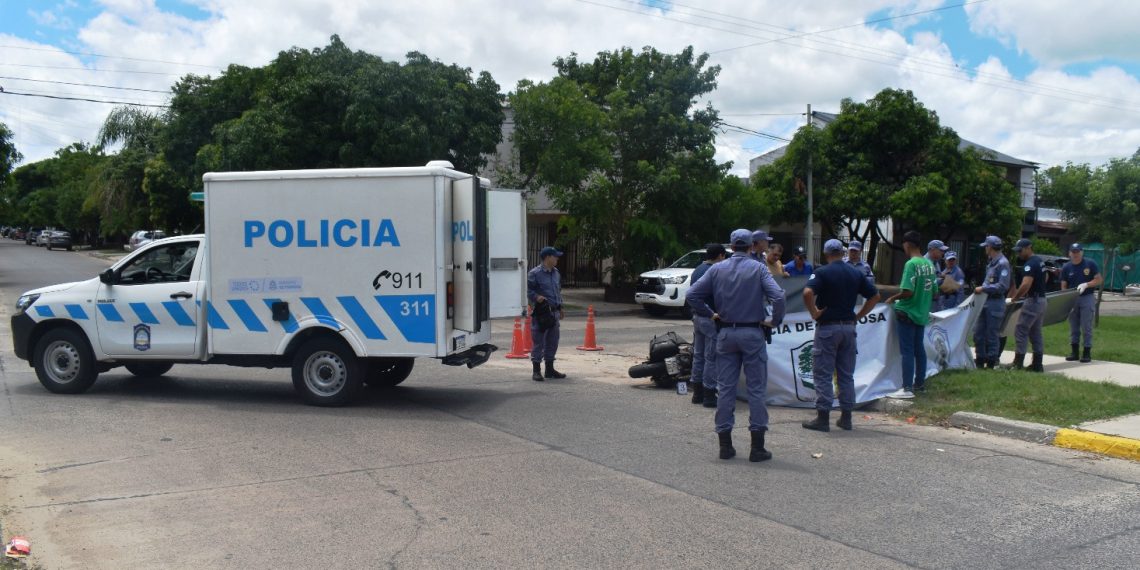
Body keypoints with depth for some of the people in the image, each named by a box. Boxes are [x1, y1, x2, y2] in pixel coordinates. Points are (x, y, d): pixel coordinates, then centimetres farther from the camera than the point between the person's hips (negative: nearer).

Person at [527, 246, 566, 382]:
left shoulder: (556, 273, 14)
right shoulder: (534, 274, -9)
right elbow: (530, 292, -9)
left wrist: (560, 308, 24)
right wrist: (537, 297, -27)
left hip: (554, 312, 7)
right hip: (541, 312, -7)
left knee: (552, 342, 12)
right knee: (538, 342, -3)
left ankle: (550, 369, 23)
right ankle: (536, 371, 4)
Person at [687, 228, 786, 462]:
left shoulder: (717, 269, 3)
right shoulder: (758, 268, -5)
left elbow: (692, 296, 0)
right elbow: (778, 296, -17)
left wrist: (710, 313, 9)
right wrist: (775, 320, -3)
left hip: (726, 333, 3)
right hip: (752, 333, -3)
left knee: (725, 388, 8)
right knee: (756, 389, 3)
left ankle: (725, 445, 10)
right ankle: (757, 447, 5)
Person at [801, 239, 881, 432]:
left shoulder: (822, 272, -9)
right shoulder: (856, 273, 7)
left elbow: (808, 292, -26)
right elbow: (875, 296, 9)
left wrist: (814, 313, -13)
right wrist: (858, 315, 9)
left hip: (827, 327, -5)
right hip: (849, 327, 5)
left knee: (822, 374, 1)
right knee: (846, 374, 13)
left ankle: (823, 417, 1)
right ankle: (846, 417, 17)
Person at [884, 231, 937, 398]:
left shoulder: (911, 264, -18)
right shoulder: (929, 264, 6)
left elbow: (907, 291, -24)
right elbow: (934, 292, 12)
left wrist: (892, 298, -8)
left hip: (908, 313, -8)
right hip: (922, 313, 8)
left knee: (907, 351, -5)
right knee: (919, 349, 16)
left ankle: (907, 388, -4)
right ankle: (920, 383, 25)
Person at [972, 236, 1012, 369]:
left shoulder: (1003, 263, -13)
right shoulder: (992, 262, 15)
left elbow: (1003, 286, -19)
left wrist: (983, 289, -16)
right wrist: (981, 289, 7)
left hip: (995, 304, -9)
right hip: (986, 302, 9)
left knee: (992, 335, -2)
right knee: (978, 333, 11)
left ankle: (991, 363, 5)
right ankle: (980, 360, 20)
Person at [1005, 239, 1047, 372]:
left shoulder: (1030, 264, -17)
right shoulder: (1040, 261, 15)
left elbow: (1026, 285, -28)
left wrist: (1015, 297, -16)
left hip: (1032, 300, -10)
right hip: (1041, 299, 10)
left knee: (1020, 331, -5)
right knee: (1036, 332, 12)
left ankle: (1018, 363, -4)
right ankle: (1037, 364, 13)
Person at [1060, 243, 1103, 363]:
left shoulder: (1090, 264, -2)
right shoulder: (1066, 267, 4)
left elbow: (1099, 280, -1)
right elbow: (1064, 286, 4)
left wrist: (1086, 284, -17)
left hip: (1087, 298, -3)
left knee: (1086, 327, -2)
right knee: (1073, 327, 9)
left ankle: (1087, 353, 5)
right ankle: (1074, 352, 17)